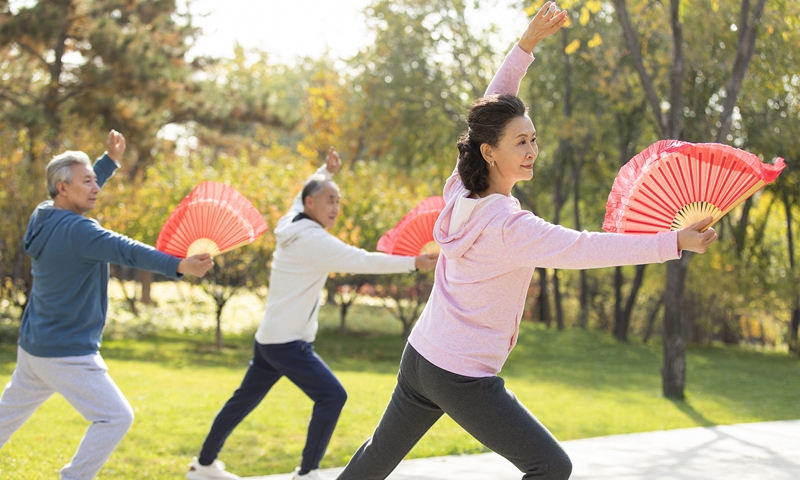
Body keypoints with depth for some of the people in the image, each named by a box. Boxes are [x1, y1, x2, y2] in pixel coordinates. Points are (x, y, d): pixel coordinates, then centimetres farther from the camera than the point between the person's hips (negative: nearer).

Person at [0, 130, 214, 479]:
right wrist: (179, 266, -50)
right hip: (67, 354, -10)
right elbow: (126, 251, -38)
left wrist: (111, 160, 29)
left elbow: (79, 194, 26)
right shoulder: (76, 230, -22)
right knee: (115, 417, -7)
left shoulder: (44, 217, 5)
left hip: (33, 346, 10)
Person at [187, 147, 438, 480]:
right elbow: (363, 261, -23)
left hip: (270, 338, 10)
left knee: (244, 400, 18)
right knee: (332, 395, -11)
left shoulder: (291, 225, 9)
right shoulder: (313, 241, -17)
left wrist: (325, 171, 40)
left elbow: (302, 195, 31)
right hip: (287, 342, -10)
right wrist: (414, 263, -22)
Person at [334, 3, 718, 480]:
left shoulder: (461, 189, -2)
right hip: (462, 379, -8)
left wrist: (528, 43, 5)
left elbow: (491, 110, 7)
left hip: (420, 356, 8)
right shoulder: (508, 226, -23)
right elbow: (586, 249, -27)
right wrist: (675, 242, -26)